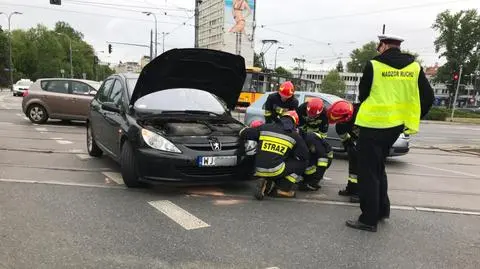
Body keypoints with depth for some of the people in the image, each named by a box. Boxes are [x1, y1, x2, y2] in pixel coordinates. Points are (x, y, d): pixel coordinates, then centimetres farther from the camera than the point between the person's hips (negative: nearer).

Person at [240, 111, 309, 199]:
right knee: (302, 162, 13)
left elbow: (243, 133, 16)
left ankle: (267, 184, 9)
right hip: (276, 171, -5)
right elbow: (304, 155, 10)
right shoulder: (294, 135, 7)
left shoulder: (264, 127, 11)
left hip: (259, 171, 5)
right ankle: (283, 189, 7)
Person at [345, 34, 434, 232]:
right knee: (378, 167, 21)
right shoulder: (414, 67, 6)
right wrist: (412, 118, 15)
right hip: (396, 125, 6)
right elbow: (428, 97, 5)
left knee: (368, 172, 1)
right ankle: (382, 209, 28)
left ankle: (369, 219, 3)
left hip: (374, 123, -6)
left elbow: (362, 95, 4)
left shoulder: (373, 65, -6)